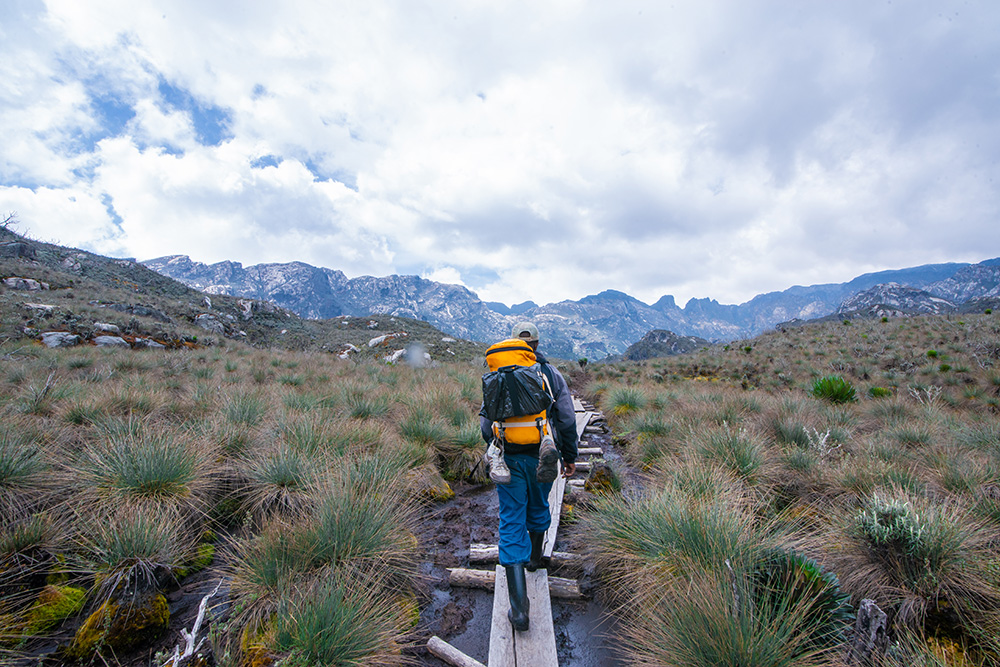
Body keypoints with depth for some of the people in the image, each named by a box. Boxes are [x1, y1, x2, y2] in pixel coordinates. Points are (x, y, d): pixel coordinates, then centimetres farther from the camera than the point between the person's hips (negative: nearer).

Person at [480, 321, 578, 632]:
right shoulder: (552, 373, -2)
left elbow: (486, 422, 2)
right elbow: (567, 419, -3)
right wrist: (570, 456, 7)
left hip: (509, 458, -1)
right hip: (542, 456, 1)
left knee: (512, 523, 4)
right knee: (538, 509, 26)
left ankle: (519, 607, 2)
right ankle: (534, 557, 51)